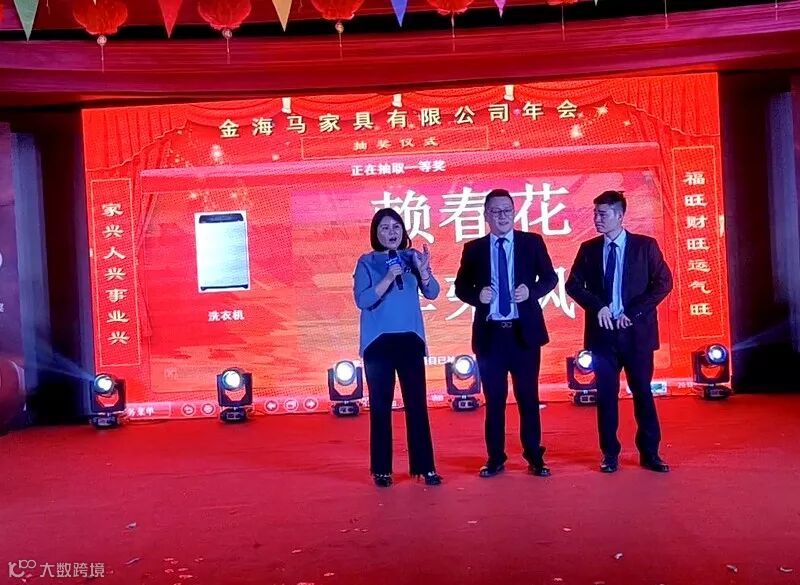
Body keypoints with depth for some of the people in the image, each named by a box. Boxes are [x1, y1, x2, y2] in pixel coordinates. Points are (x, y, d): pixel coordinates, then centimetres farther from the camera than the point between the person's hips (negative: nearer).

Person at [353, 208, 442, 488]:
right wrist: (389, 278, -22)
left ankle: (424, 466, 10)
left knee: (417, 402, 2)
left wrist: (423, 270, -22)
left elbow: (432, 293, -3)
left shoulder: (412, 257, 5)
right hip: (379, 342, -2)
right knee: (380, 404, 2)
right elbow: (362, 300, -12)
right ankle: (381, 469, 11)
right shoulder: (367, 262, -1)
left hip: (410, 340, 2)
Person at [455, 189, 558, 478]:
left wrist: (531, 290, -14)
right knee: (494, 399, 8)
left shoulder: (532, 242, 4)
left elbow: (550, 277, 6)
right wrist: (478, 295, -13)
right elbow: (460, 286, 8)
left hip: (524, 331, 0)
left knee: (528, 397, 6)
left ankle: (534, 457, 18)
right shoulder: (473, 248, 5)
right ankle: (495, 458, 19)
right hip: (489, 333, 1)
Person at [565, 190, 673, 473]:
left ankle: (650, 453, 14)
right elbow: (573, 284, 5)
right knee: (606, 394, 5)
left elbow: (663, 282, -4)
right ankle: (610, 454, 15)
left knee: (642, 392, 5)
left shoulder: (645, 245, 0)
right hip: (603, 332, 2)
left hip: (636, 330, -2)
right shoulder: (588, 249, 6)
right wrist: (597, 306, -12)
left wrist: (633, 312, -11)